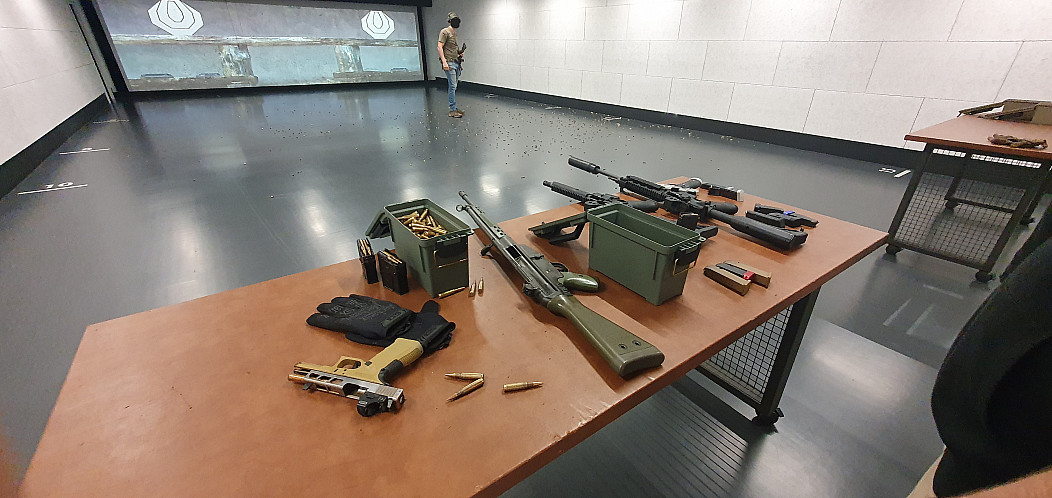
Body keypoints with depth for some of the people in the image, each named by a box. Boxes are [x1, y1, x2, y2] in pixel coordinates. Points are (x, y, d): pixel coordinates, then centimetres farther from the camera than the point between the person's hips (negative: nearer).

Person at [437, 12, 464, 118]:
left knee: (454, 86, 10)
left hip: (456, 63, 9)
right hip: (449, 63, -9)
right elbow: (440, 47, -13)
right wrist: (444, 62, -22)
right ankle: (452, 110, -10)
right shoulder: (445, 32, -6)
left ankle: (454, 108, 15)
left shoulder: (454, 33, 21)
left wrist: (459, 54, 12)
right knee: (453, 86, -12)